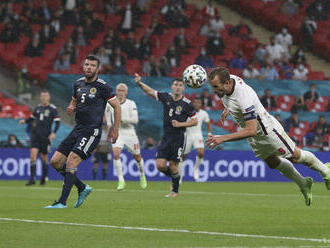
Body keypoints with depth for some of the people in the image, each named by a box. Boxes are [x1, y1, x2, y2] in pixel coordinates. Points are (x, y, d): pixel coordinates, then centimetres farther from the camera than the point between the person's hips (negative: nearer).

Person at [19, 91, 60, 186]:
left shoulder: (53, 109, -3)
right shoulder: (38, 108, 9)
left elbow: (57, 122, -5)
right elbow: (32, 118, 22)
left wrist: (53, 132, -18)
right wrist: (25, 121, 2)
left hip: (45, 137, -3)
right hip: (35, 134, 3)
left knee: (44, 157, 7)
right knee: (33, 154, -11)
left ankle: (44, 178, 25)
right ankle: (32, 179, -13)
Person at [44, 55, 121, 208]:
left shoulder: (102, 86, -9)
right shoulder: (78, 84, 11)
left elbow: (117, 107, -4)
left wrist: (115, 130, -6)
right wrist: (70, 109, 3)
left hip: (92, 131, -8)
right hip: (77, 129, 8)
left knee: (71, 162, -20)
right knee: (55, 161, 4)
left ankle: (62, 202, -17)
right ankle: (82, 188, 17)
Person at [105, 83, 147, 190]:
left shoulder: (131, 104, -6)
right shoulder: (111, 103, 2)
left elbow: (135, 120, -14)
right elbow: (107, 110, 26)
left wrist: (122, 119, -26)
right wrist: (108, 123, 15)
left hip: (129, 133, -1)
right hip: (117, 133, 1)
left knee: (137, 157, 12)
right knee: (116, 154, -22)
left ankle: (142, 176, 41)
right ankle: (121, 181, -16)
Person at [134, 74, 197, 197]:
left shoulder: (187, 104, -7)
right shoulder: (166, 97, 3)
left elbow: (195, 121, -2)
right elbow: (150, 91, 9)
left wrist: (180, 124, -13)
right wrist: (140, 83, -7)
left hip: (178, 138, -4)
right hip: (166, 137, 4)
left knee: (173, 166, -3)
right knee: (160, 165, -3)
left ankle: (175, 190, 17)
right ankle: (174, 178, 26)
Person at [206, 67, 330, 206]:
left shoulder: (244, 99, -42)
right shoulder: (230, 79, -17)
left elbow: (251, 130, -44)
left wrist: (222, 138, -47)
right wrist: (228, 108, 0)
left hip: (267, 130, -8)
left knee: (294, 157, 11)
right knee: (273, 163, 22)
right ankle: (303, 184, 43)